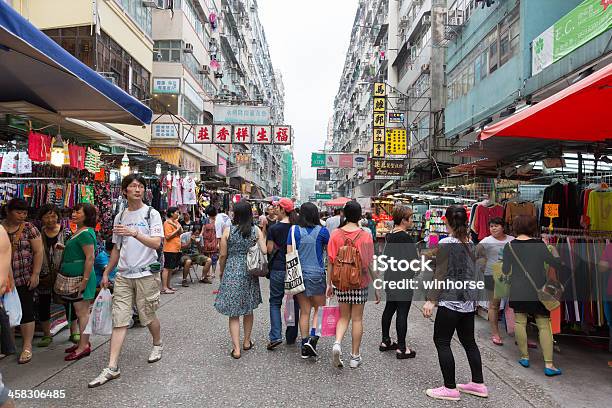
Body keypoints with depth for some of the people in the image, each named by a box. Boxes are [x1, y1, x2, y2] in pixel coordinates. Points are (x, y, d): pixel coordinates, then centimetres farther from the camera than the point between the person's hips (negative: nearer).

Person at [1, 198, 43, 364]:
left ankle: (27, 346, 10)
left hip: (25, 279, -2)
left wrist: (35, 274, -9)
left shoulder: (29, 228, -2)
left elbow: (38, 252, -3)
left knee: (26, 311, 1)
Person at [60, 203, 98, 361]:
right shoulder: (79, 231, 15)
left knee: (82, 312, -4)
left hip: (81, 276, -10)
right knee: (81, 311, 15)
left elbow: (90, 257, -22)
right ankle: (83, 342, 25)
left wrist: (85, 280, -23)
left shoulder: (85, 233, -16)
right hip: (74, 277, 10)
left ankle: (84, 346, 4)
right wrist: (63, 247, 14)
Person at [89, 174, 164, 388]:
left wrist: (134, 232, -28)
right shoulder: (120, 217, 11)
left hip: (146, 274, -3)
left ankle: (157, 344, 36)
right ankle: (112, 367, 5)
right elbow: (116, 249, 17)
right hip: (123, 275, 4)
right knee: (119, 320, 0)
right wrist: (106, 273, 15)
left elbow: (156, 243, -15)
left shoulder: (152, 214, -3)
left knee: (148, 316, 9)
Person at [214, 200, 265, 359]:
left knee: (234, 312, 6)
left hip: (231, 272, -2)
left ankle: (236, 348, 3)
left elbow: (223, 255, -4)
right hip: (250, 274, 2)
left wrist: (221, 271, 12)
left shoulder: (228, 231, -7)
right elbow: (264, 252, -10)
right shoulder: (256, 231, -4)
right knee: (248, 309, 19)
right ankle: (247, 341, 31)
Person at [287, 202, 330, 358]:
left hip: (299, 274, 2)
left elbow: (289, 254, -5)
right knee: (320, 308, 13)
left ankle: (305, 346, 15)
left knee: (304, 311, 12)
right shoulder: (322, 231, -6)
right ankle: (312, 338, -5)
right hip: (316, 274, -2)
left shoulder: (294, 230, -3)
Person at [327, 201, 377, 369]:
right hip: (360, 283, -1)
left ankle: (337, 343, -4)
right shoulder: (365, 236, -9)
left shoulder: (335, 234, -4)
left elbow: (331, 262, -2)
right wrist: (376, 287, 2)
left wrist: (329, 284, 7)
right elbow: (369, 265, -7)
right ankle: (355, 356, 21)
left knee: (344, 316, 18)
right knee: (357, 318, 11)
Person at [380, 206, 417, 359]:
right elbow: (413, 261, -17)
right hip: (403, 280, -9)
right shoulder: (406, 238, -18)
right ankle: (401, 348, 8)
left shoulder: (389, 236, 7)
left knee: (389, 309, 17)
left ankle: (385, 341, 28)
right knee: (402, 313, -1)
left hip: (390, 278, 9)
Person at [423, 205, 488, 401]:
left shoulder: (446, 243, -14)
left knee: (441, 341, 3)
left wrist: (431, 299, -15)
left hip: (450, 301, -8)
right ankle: (478, 384, 28)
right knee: (468, 341, 18)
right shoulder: (470, 244, 6)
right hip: (469, 300, 8)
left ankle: (450, 388, 9)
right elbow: (473, 272, 13)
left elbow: (440, 275, -17)